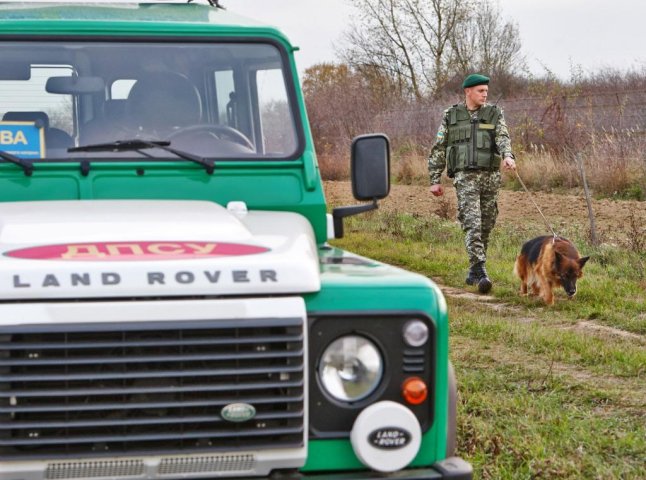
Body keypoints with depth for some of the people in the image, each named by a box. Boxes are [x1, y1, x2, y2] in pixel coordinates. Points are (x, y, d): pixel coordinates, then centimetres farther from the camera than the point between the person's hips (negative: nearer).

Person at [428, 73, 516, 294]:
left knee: (486, 227, 8)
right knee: (472, 225, -15)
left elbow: (503, 138, -9)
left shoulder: (494, 114, 8)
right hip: (465, 177, -2)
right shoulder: (451, 116, 7)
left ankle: (473, 271, 24)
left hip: (491, 176, 2)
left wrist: (508, 156, -31)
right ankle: (481, 274, -22)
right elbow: (438, 149, 10)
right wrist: (435, 180, 6)